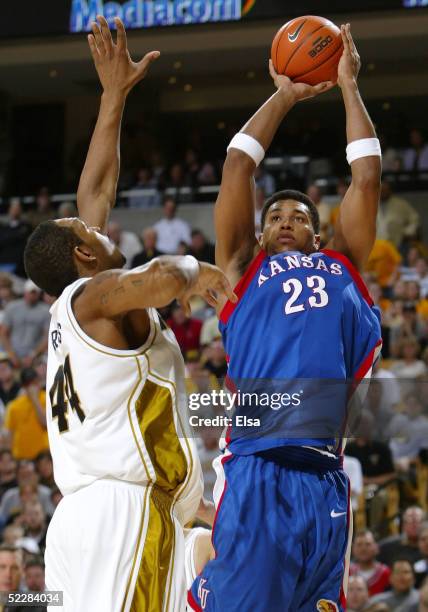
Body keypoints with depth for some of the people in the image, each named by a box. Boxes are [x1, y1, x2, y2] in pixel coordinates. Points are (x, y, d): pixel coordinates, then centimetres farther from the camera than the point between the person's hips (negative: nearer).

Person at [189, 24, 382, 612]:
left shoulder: (343, 266, 25)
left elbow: (366, 176, 23)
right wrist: (283, 97, 29)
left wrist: (348, 86, 30)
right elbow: (239, 162, 19)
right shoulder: (243, 271, 20)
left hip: (326, 480, 3)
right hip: (256, 471, -2)